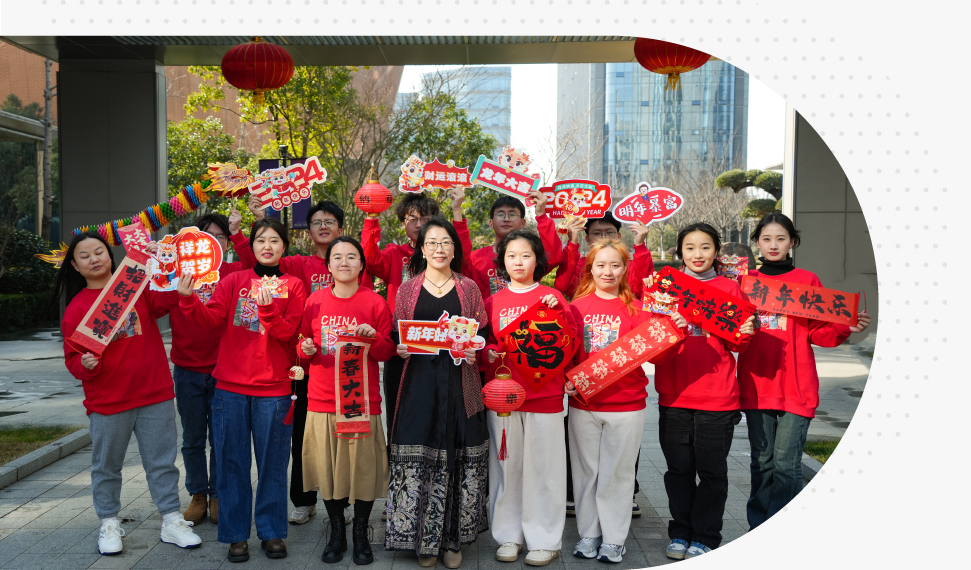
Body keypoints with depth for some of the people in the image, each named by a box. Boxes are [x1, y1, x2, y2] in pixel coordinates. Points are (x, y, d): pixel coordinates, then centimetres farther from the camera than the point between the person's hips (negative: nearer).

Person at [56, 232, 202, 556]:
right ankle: (109, 524, 31)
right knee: (107, 466, 13)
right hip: (108, 401, 0)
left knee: (162, 462, 8)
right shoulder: (76, 307, 0)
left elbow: (162, 301, -16)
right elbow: (73, 358, 1)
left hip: (155, 395, 1)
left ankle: (171, 521, 19)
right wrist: (85, 365, -20)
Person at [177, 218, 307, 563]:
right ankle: (235, 535, 19)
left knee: (272, 463, 7)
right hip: (230, 386, 1)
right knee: (231, 462, 7)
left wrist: (267, 307, -23)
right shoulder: (234, 281, 7)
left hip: (273, 389, -1)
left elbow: (287, 332, -7)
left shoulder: (292, 286, 3)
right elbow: (210, 318, -5)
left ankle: (271, 532, 21)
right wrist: (188, 298, -21)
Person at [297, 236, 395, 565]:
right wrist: (306, 349, -8)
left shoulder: (375, 302, -1)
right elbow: (304, 345, 14)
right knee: (327, 466, 7)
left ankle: (361, 534, 22)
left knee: (363, 467, 3)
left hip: (363, 399, -2)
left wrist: (374, 337, -18)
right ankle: (337, 532, 26)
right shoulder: (315, 301, 6)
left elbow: (387, 352, 2)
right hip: (322, 399, 2)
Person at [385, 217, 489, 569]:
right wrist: (401, 349, -10)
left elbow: (483, 334, 10)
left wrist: (474, 351, -9)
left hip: (460, 383, 0)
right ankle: (423, 539, 14)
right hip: (419, 381, 0)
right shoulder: (407, 289, 10)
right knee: (418, 457, -1)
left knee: (459, 457, 1)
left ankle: (453, 539, 15)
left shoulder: (468, 288, 10)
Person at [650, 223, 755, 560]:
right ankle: (680, 533, 26)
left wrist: (743, 335, -15)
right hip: (674, 395, 1)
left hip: (717, 397, -1)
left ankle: (704, 539, 20)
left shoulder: (729, 289, 4)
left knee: (712, 470, 6)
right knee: (678, 469, 11)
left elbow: (738, 345, 6)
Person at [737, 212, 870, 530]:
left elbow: (819, 333, 4)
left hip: (796, 387, -2)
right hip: (756, 385, 2)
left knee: (786, 463, -4)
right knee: (762, 462, 10)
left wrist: (847, 329, -12)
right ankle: (759, 529, 21)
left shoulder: (807, 281, 5)